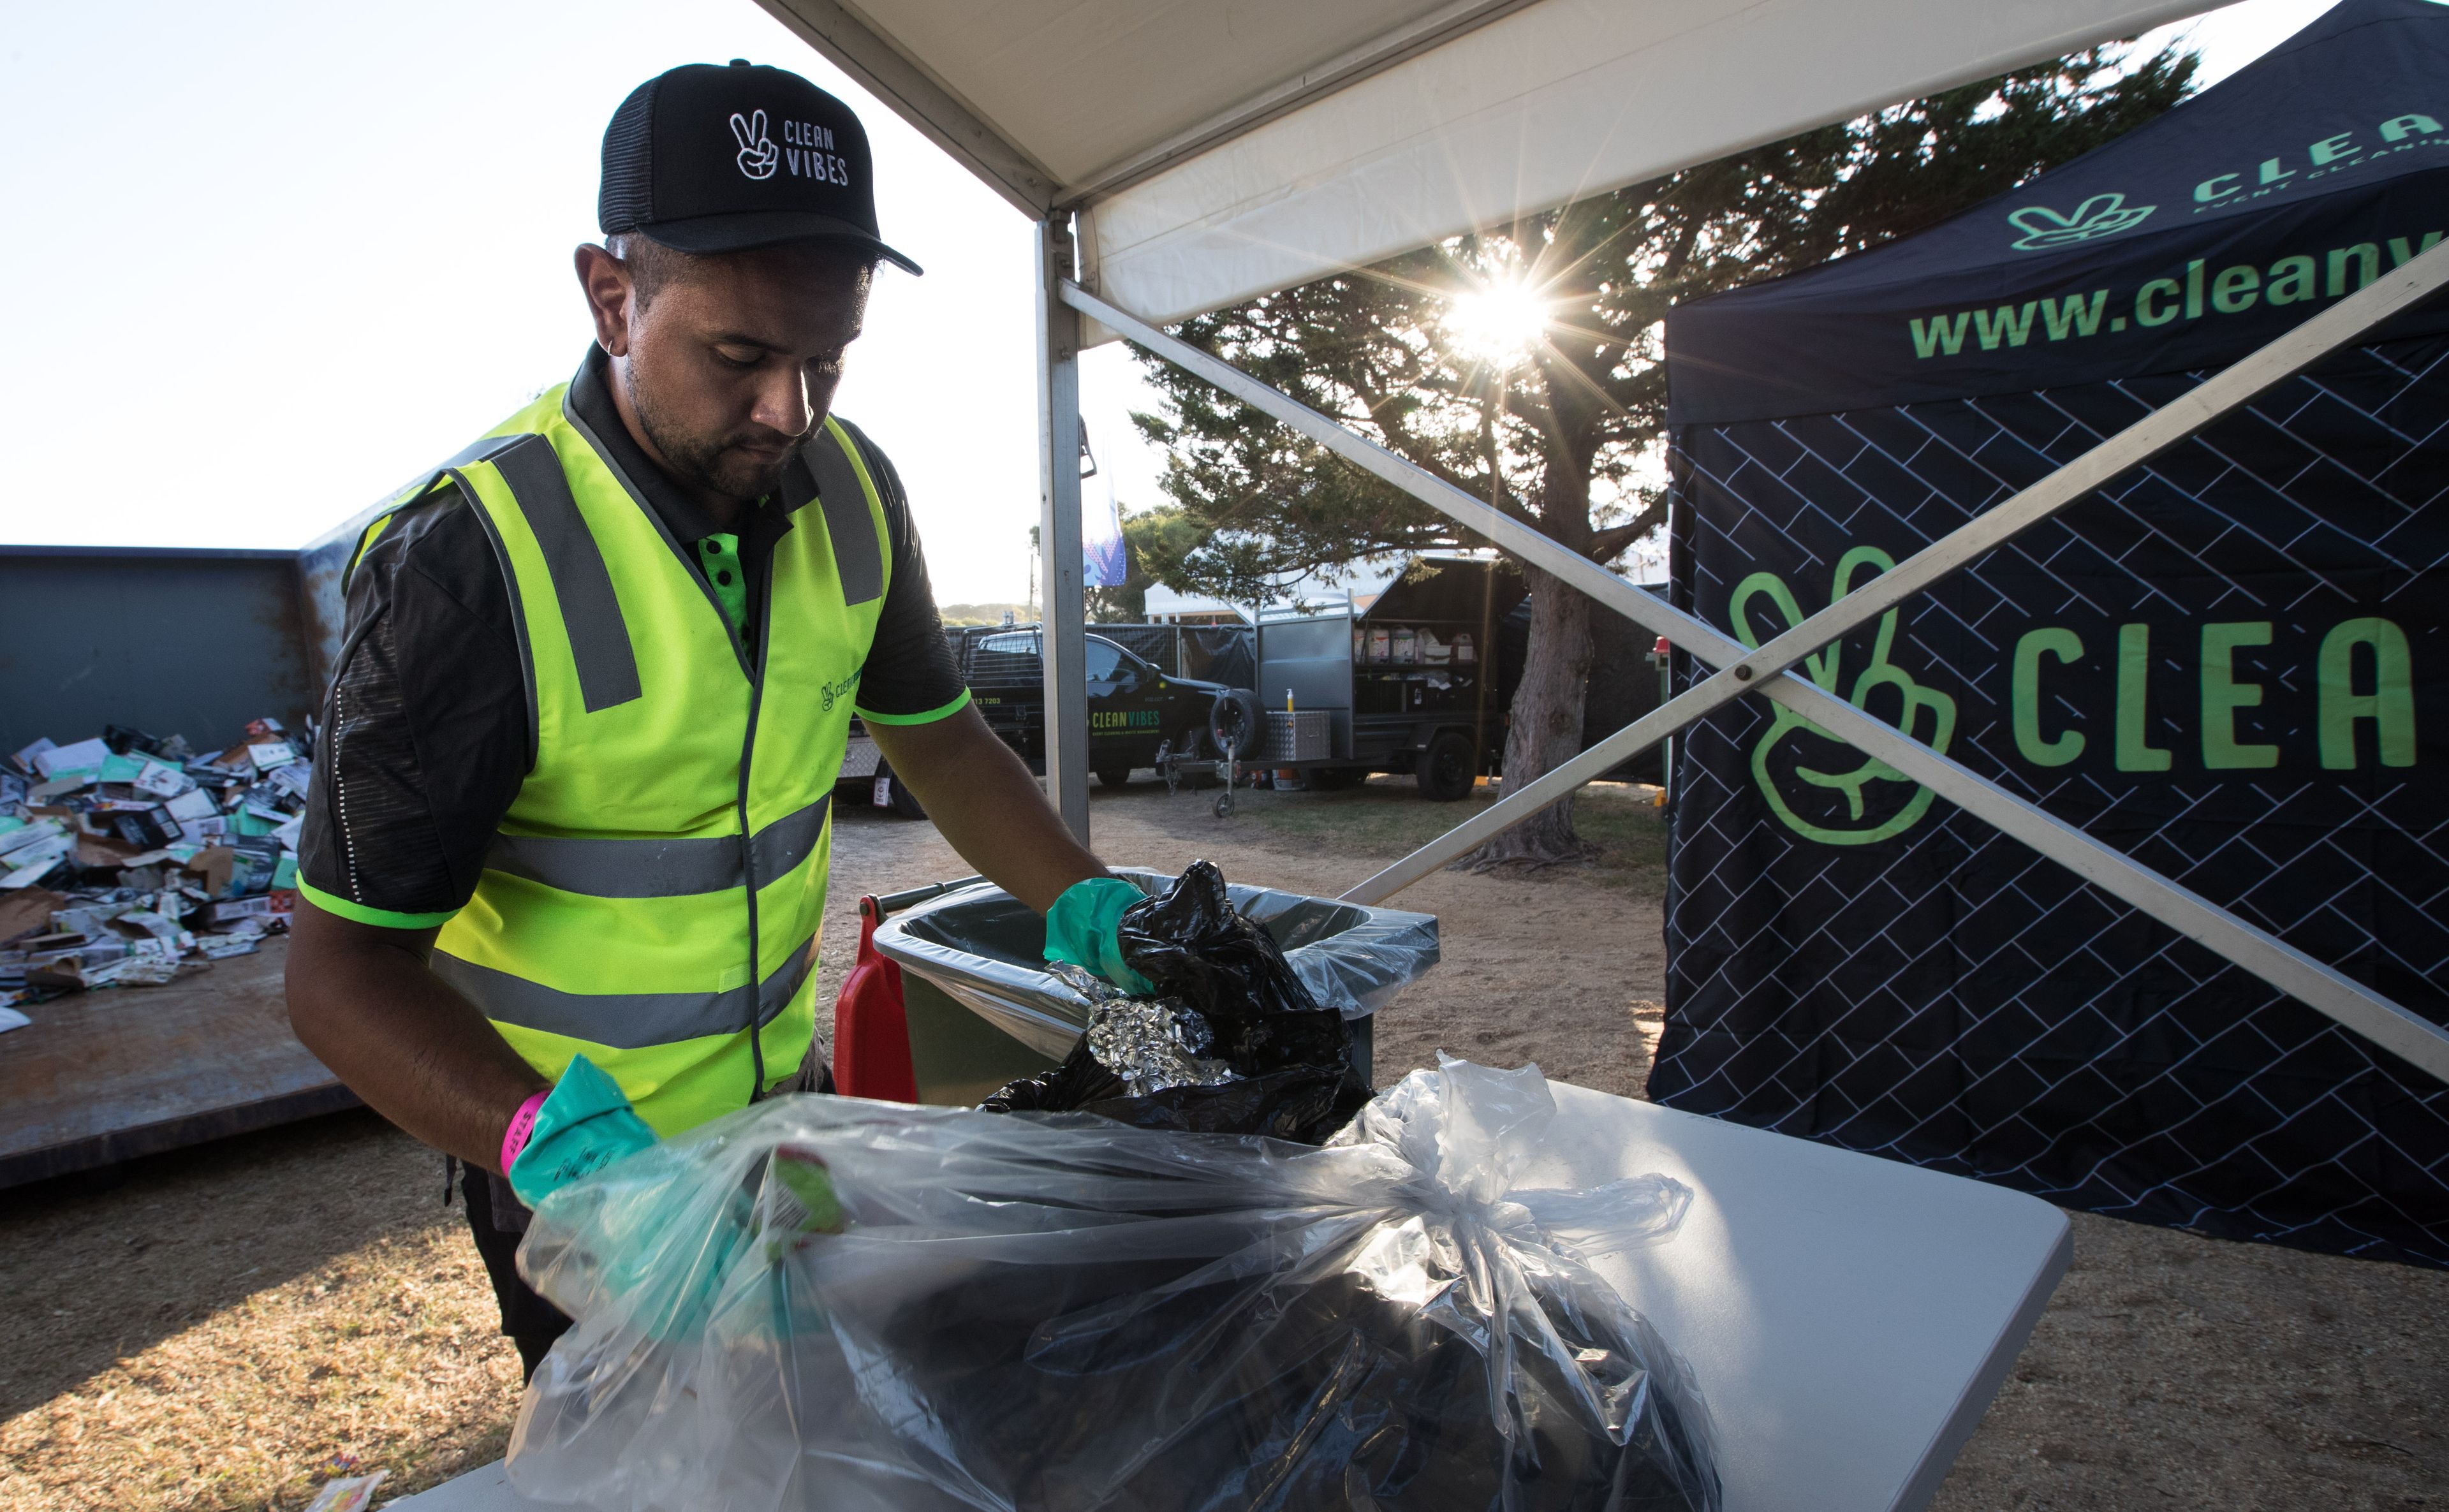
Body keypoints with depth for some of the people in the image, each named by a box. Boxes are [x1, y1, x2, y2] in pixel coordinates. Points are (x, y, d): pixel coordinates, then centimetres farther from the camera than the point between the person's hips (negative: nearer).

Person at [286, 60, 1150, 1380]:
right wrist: (554, 1141, -41)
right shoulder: (469, 555, -28)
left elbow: (934, 735, 0)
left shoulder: (850, 493, -11)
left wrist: (1082, 903, -13)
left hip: (783, 1091, 6)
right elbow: (345, 967, -24)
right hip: (577, 1153, -5)